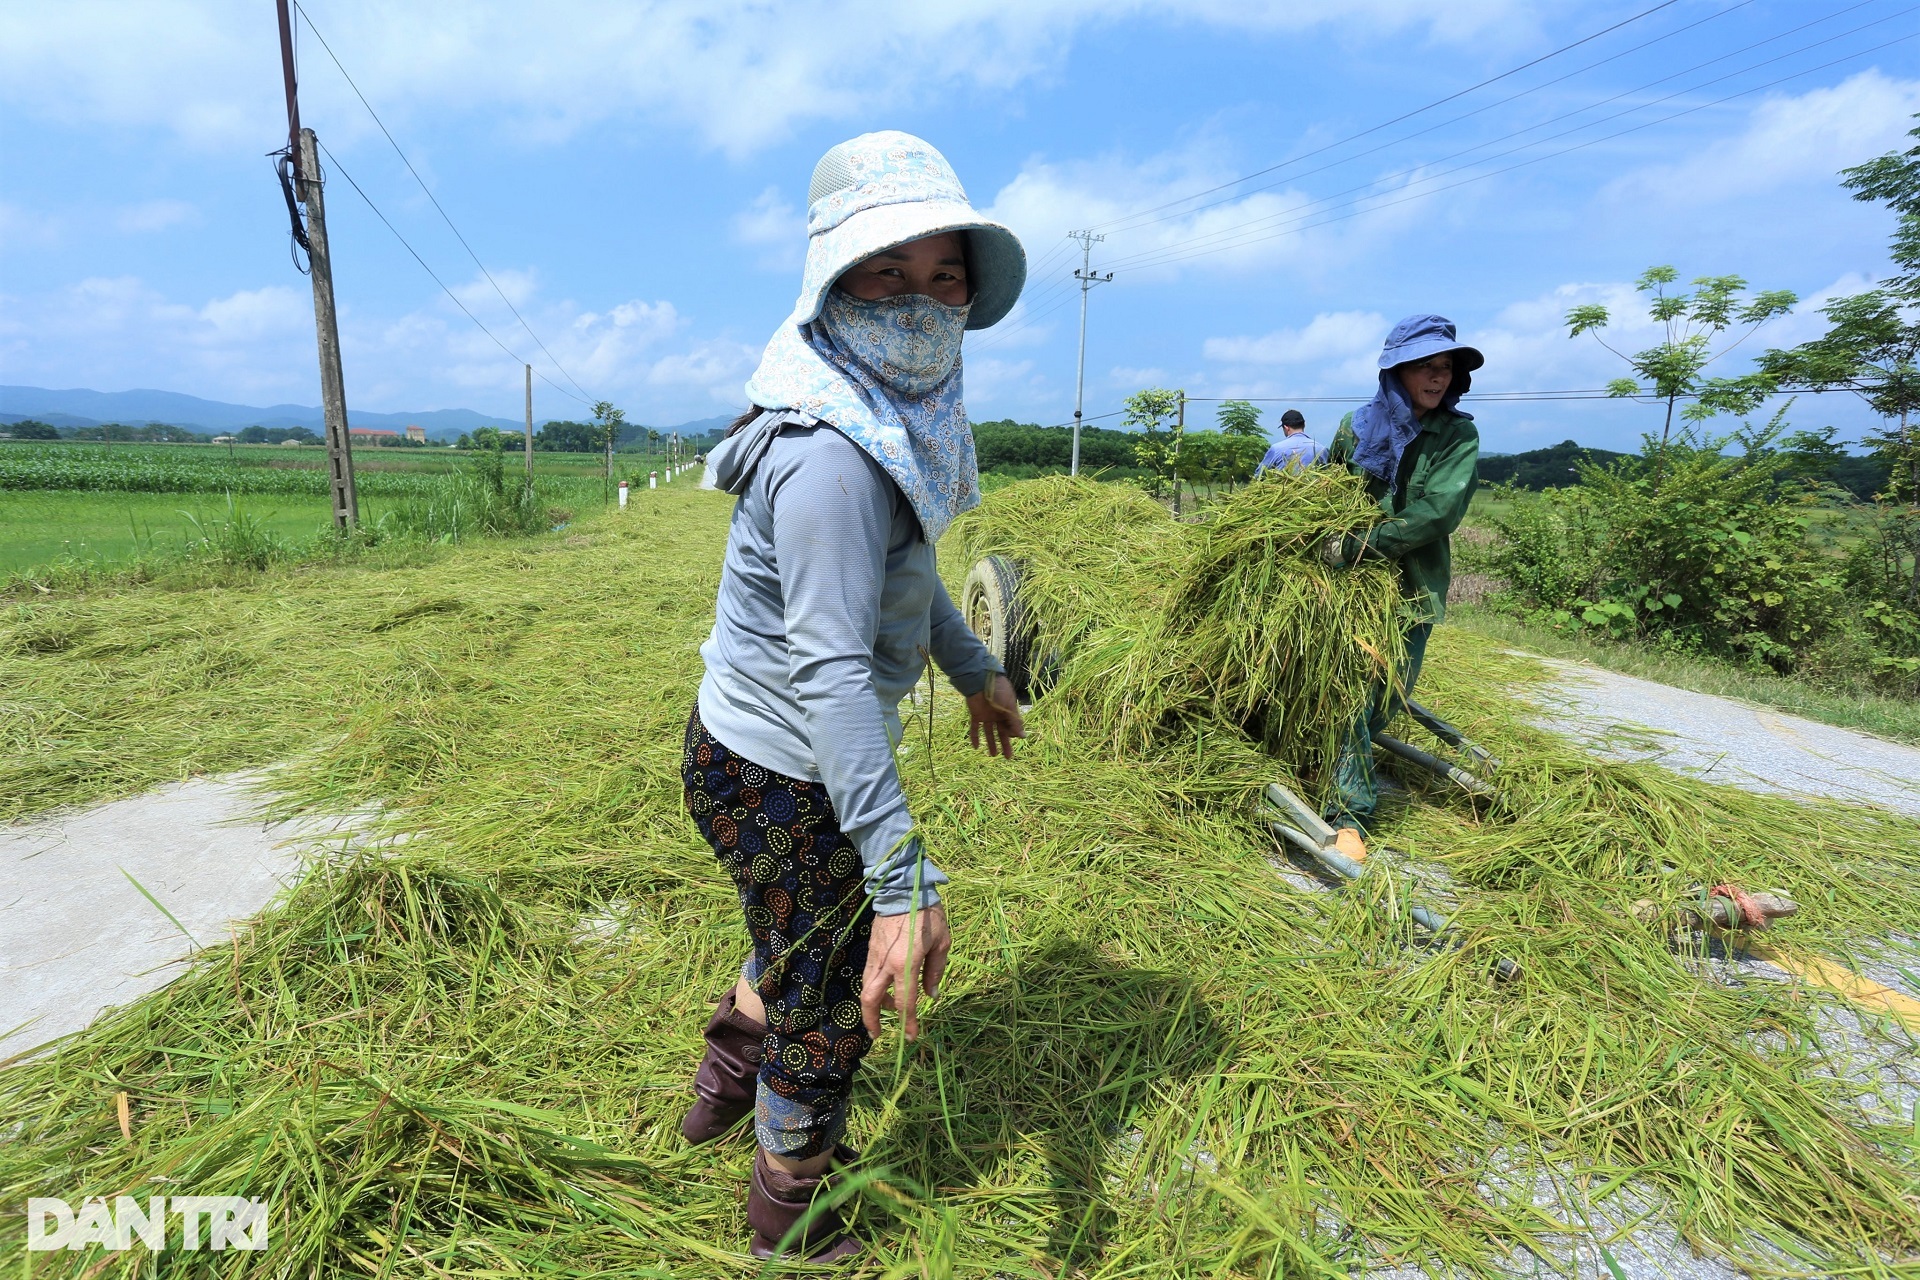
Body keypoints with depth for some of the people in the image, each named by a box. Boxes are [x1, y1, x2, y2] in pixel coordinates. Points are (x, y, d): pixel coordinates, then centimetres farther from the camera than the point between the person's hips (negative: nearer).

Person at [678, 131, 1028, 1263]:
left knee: (808, 940, 33)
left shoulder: (898, 419, 3)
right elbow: (830, 668, -37)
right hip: (782, 775, -9)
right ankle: (794, 1220, 44)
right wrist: (904, 875, -40)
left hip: (759, 748, 9)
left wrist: (977, 670, 21)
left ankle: (728, 1085, 61)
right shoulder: (831, 455, -30)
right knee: (831, 1001, 14)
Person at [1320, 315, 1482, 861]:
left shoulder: (1459, 436, -2)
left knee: (1388, 694, 5)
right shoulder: (1358, 425, 3)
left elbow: (1437, 512, -15)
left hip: (1413, 587, 0)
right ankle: (1350, 815, 1)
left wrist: (1359, 545, -19)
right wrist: (1325, 538, 8)